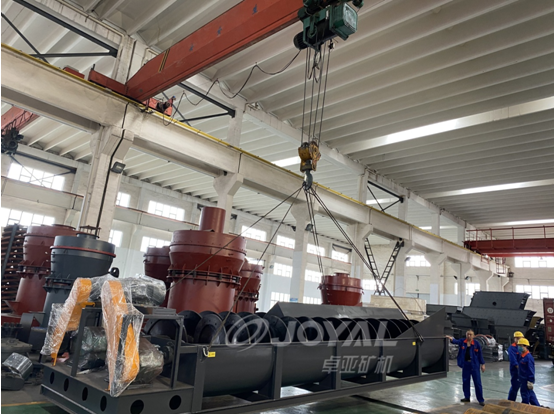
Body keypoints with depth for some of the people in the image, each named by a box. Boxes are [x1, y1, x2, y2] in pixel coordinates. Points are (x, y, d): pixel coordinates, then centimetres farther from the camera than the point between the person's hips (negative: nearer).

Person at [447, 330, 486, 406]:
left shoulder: (476, 344, -6)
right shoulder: (462, 342, -3)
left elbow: (480, 354, 0)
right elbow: (456, 341, -22)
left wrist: (482, 364, 1)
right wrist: (451, 339, -44)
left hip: (474, 365, -3)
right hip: (465, 364, 3)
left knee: (477, 382, 2)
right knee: (465, 381, 13)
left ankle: (481, 400, 14)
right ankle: (467, 397, 28)